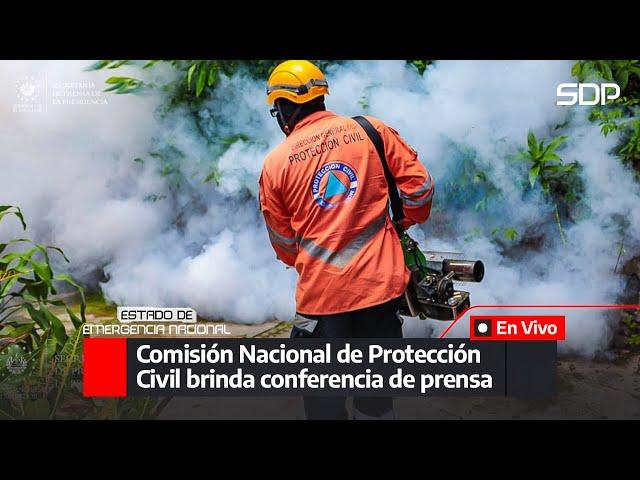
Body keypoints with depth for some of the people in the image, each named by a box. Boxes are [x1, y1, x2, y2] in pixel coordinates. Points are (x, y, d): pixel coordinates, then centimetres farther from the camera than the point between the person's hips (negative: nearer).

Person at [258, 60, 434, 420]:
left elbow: (284, 244, 9)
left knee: (325, 400, 12)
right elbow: (419, 186, 2)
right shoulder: (371, 131, 1)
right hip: (382, 285, 2)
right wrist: (405, 222, 22)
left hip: (321, 295, -1)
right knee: (377, 396, 17)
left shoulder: (275, 164, 0)